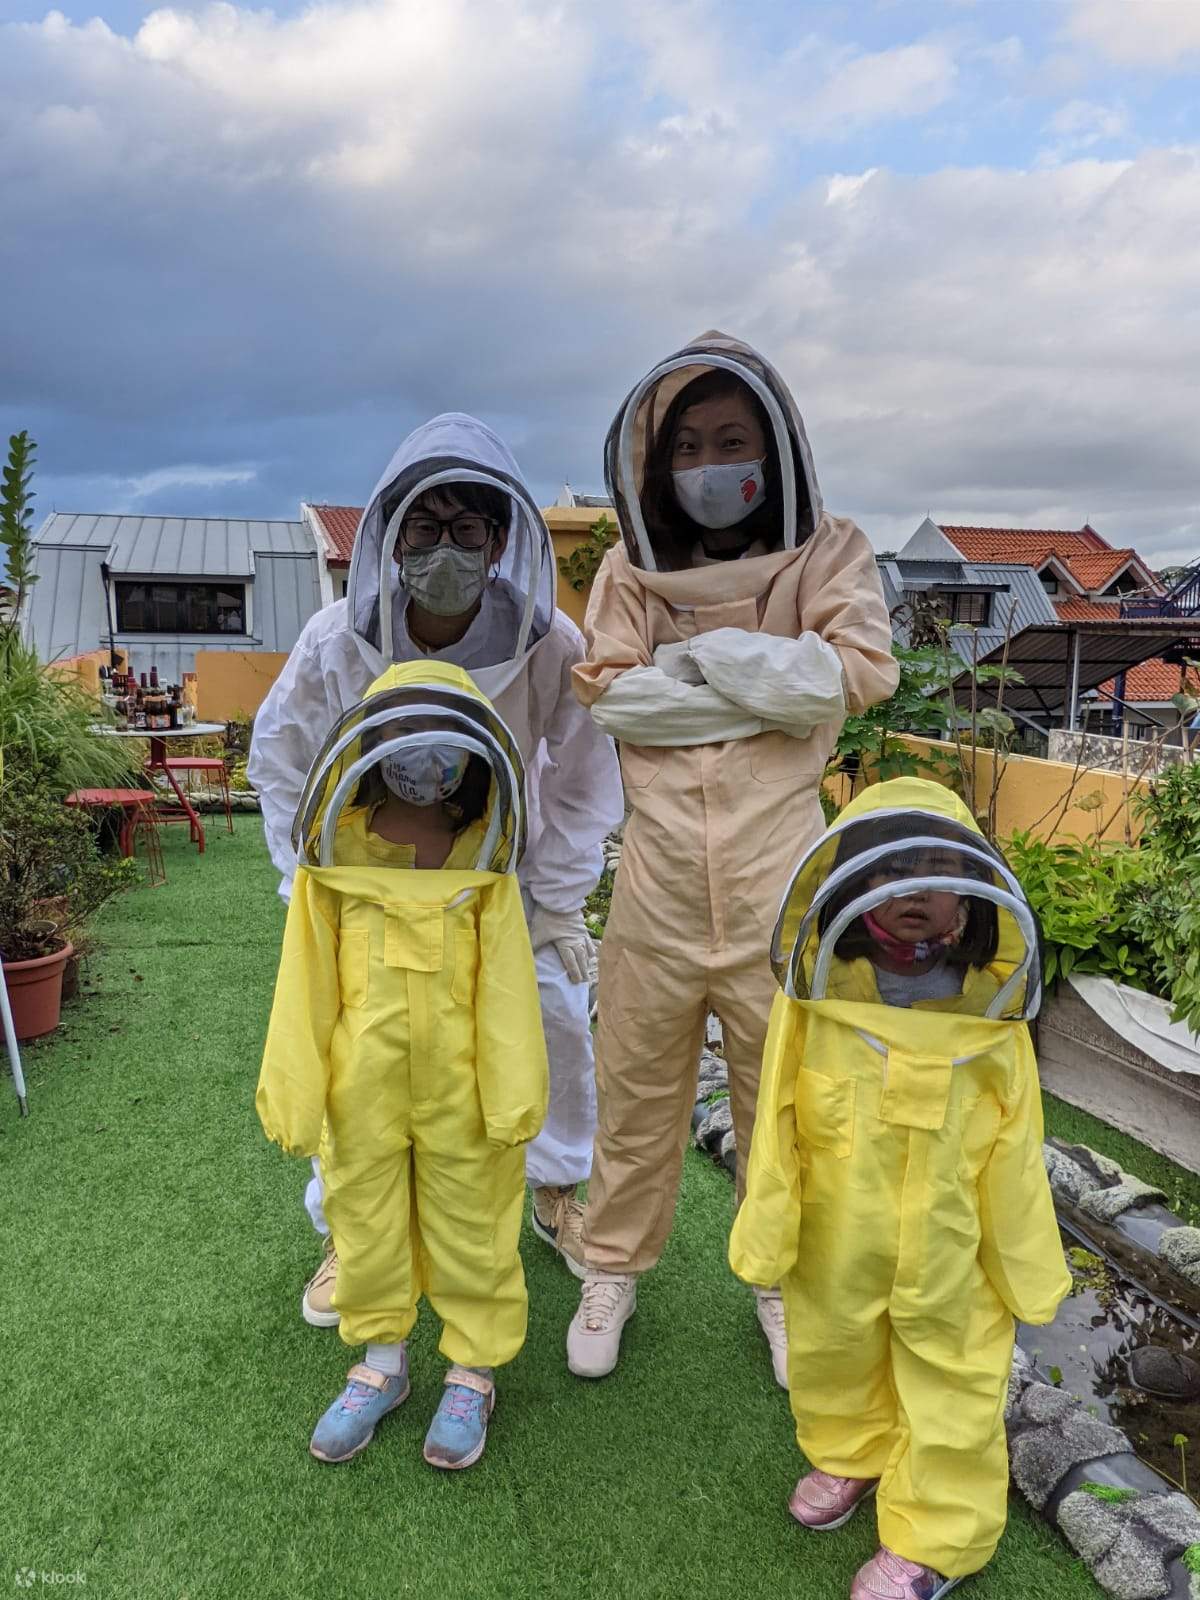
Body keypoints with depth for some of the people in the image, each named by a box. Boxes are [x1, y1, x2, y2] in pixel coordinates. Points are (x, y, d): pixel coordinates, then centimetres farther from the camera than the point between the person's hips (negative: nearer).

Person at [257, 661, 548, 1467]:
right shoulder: (337, 848, -6)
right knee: (365, 1215, 17)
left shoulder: (483, 855, -8)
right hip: (364, 1081, 2)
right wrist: (294, 1088, -4)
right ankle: (382, 1362, 40)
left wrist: (514, 1092, -9)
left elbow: (507, 981, -7)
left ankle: (473, 1370, 35)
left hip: (460, 1082, -1)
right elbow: (306, 978, -3)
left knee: (468, 1221, 14)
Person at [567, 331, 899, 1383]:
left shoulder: (826, 552, 4)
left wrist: (699, 652, -12)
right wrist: (772, 686, -12)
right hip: (661, 873, 1)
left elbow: (864, 669, -14)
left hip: (777, 876, -1)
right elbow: (609, 692, -9)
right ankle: (616, 1268, 34)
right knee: (638, 1080, 12)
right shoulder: (632, 568, 7)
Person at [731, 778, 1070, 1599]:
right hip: (835, 1237, 2)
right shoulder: (816, 991, -14)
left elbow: (1014, 1144, -5)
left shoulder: (989, 1005, -14)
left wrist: (1024, 1258, 0)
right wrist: (770, 1224, -3)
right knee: (835, 1352, 24)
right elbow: (778, 1118, -7)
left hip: (950, 1250, -1)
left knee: (951, 1377, 16)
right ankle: (851, 1453, 53)